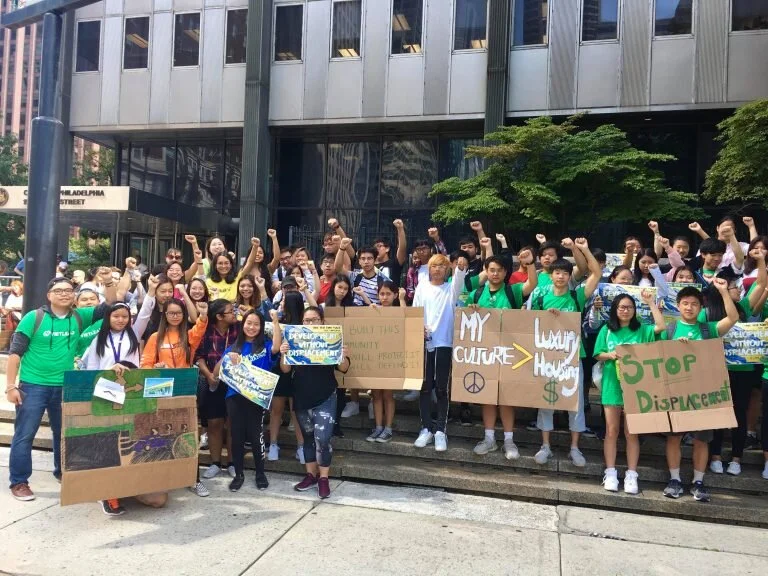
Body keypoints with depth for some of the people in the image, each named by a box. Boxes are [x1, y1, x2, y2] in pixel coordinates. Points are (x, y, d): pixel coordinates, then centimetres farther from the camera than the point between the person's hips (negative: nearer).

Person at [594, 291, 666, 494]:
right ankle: (610, 473, 11)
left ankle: (631, 476, 10)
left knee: (632, 432, 4)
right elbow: (598, 355, 5)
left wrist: (651, 303, -9)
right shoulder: (606, 330, 6)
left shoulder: (641, 330, 5)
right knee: (612, 430, 5)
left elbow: (661, 326, -11)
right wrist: (610, 355, -16)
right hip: (612, 384, 0)